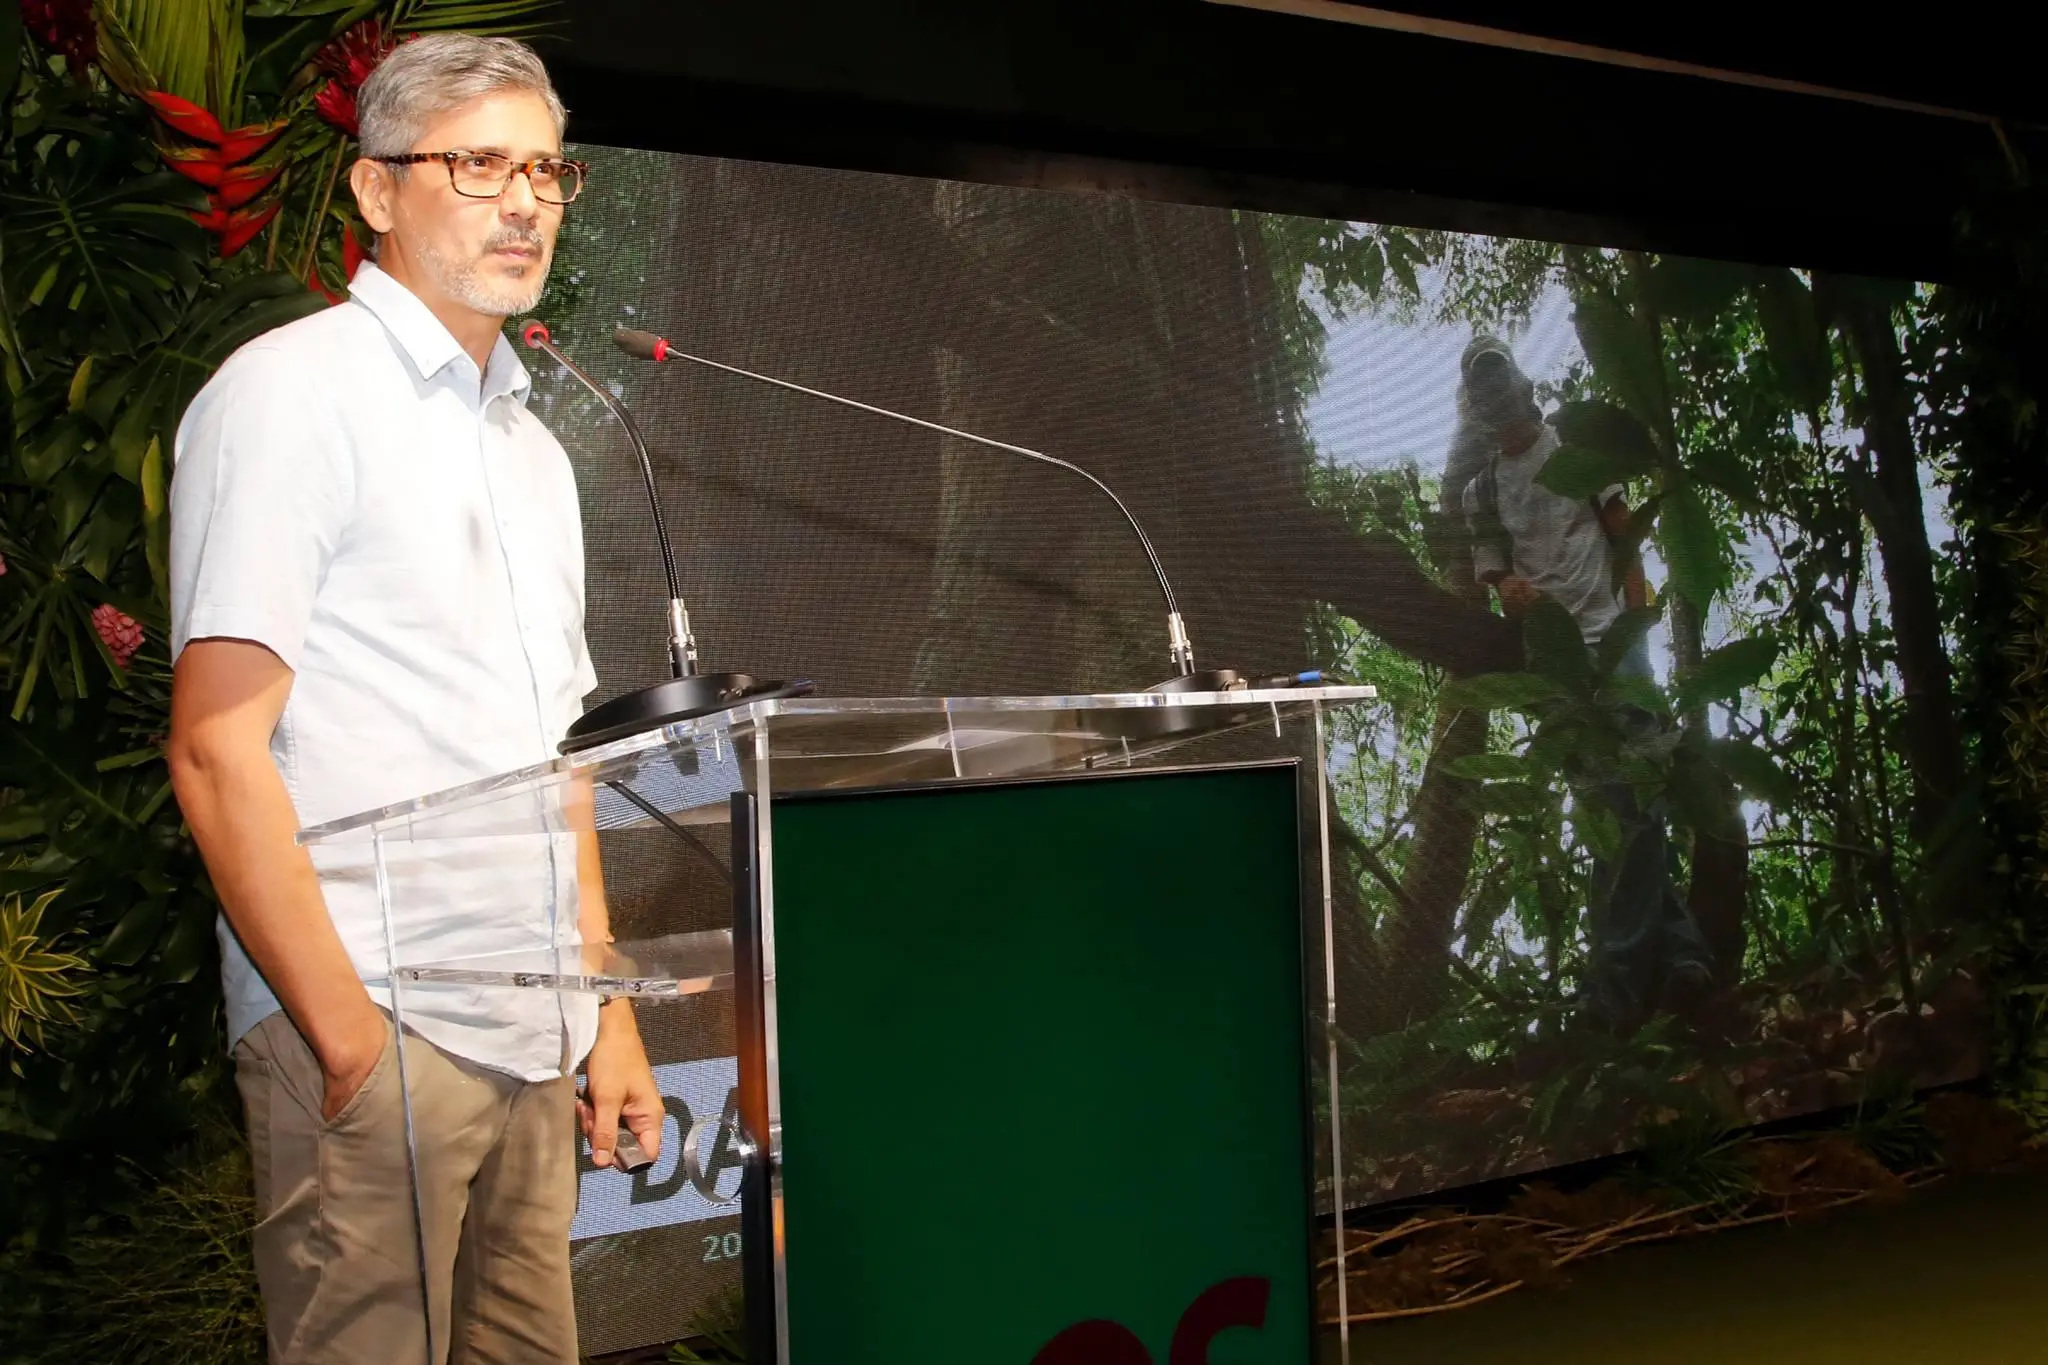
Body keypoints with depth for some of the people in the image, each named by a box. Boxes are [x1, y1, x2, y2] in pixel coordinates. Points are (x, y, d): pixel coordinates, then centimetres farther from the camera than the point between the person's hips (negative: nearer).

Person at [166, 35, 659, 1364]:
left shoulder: (531, 444, 18)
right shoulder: (293, 391, -6)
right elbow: (218, 751, -13)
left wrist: (608, 1008, 16)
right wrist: (351, 1040, -16)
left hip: (531, 1042, 7)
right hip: (373, 1030, -7)